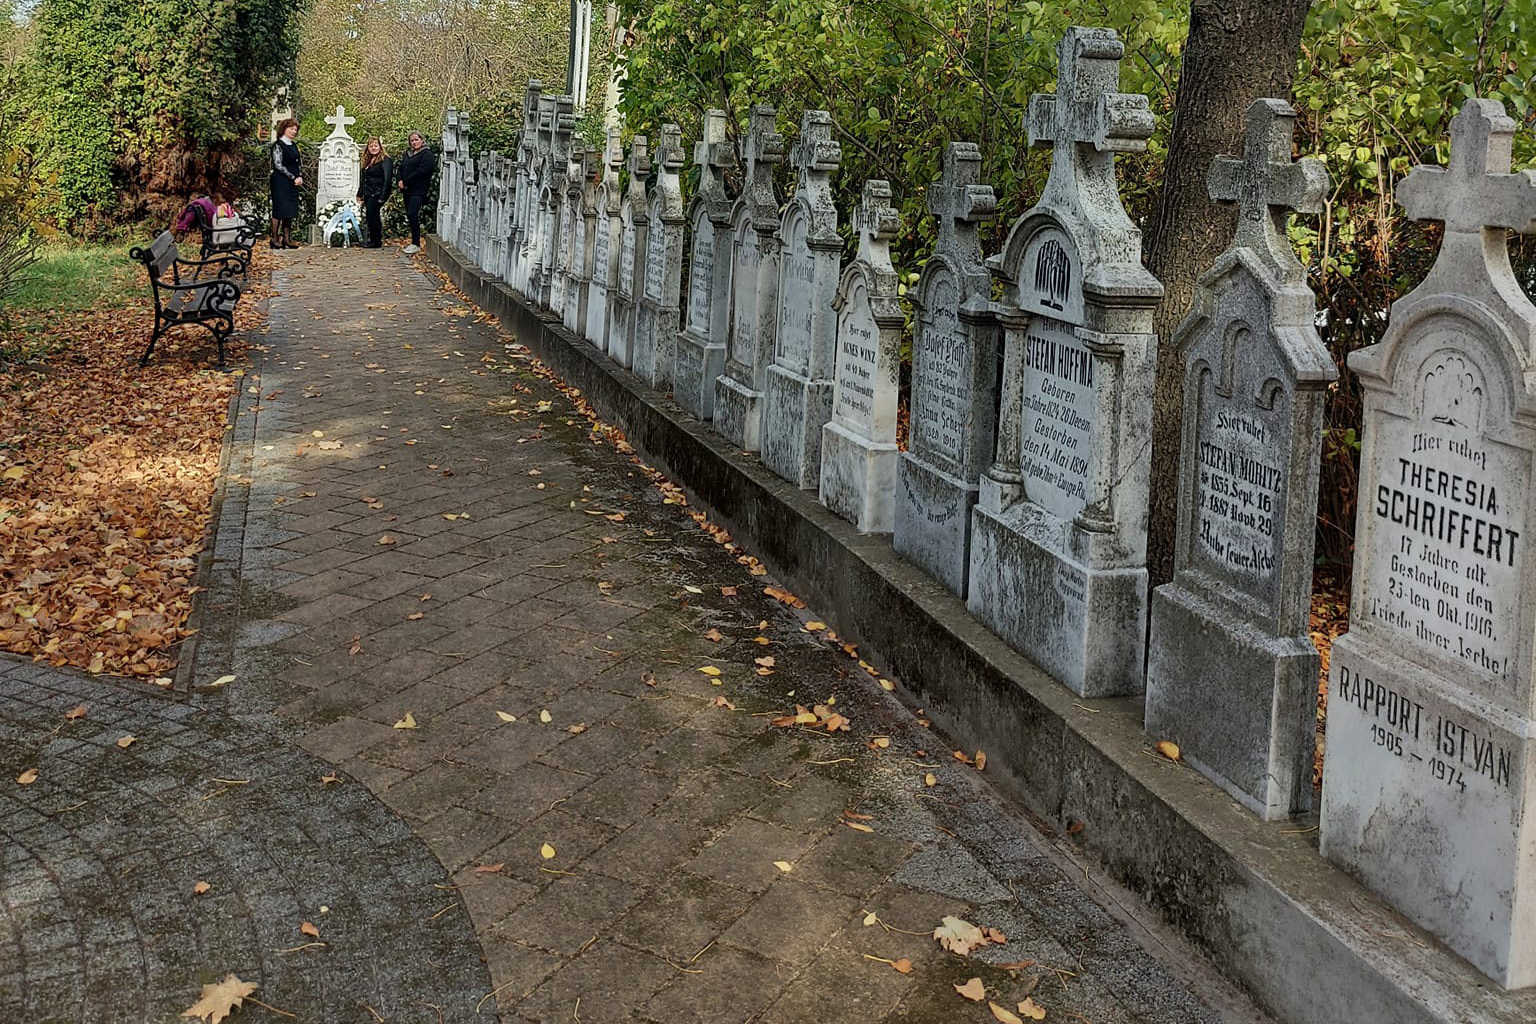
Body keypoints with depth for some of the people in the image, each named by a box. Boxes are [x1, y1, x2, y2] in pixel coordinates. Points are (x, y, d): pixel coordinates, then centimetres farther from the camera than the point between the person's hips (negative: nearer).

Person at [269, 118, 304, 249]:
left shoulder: (293, 145, 15)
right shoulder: (278, 145, -7)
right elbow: (278, 165, -13)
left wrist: (300, 177, 1)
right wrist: (293, 178, -15)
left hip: (293, 183, 7)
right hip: (281, 182, -7)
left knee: (290, 210, 6)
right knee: (280, 209, -6)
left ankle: (287, 238, 9)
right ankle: (275, 238, -1)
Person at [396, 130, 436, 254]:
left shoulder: (427, 155, -6)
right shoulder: (408, 154, 21)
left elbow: (420, 172, -15)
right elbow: (401, 168, 17)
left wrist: (405, 181, -12)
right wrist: (400, 180, -4)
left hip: (418, 191, -8)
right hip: (407, 190, 8)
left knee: (412, 215, -15)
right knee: (410, 215, 7)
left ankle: (416, 244, -12)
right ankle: (414, 242, 14)